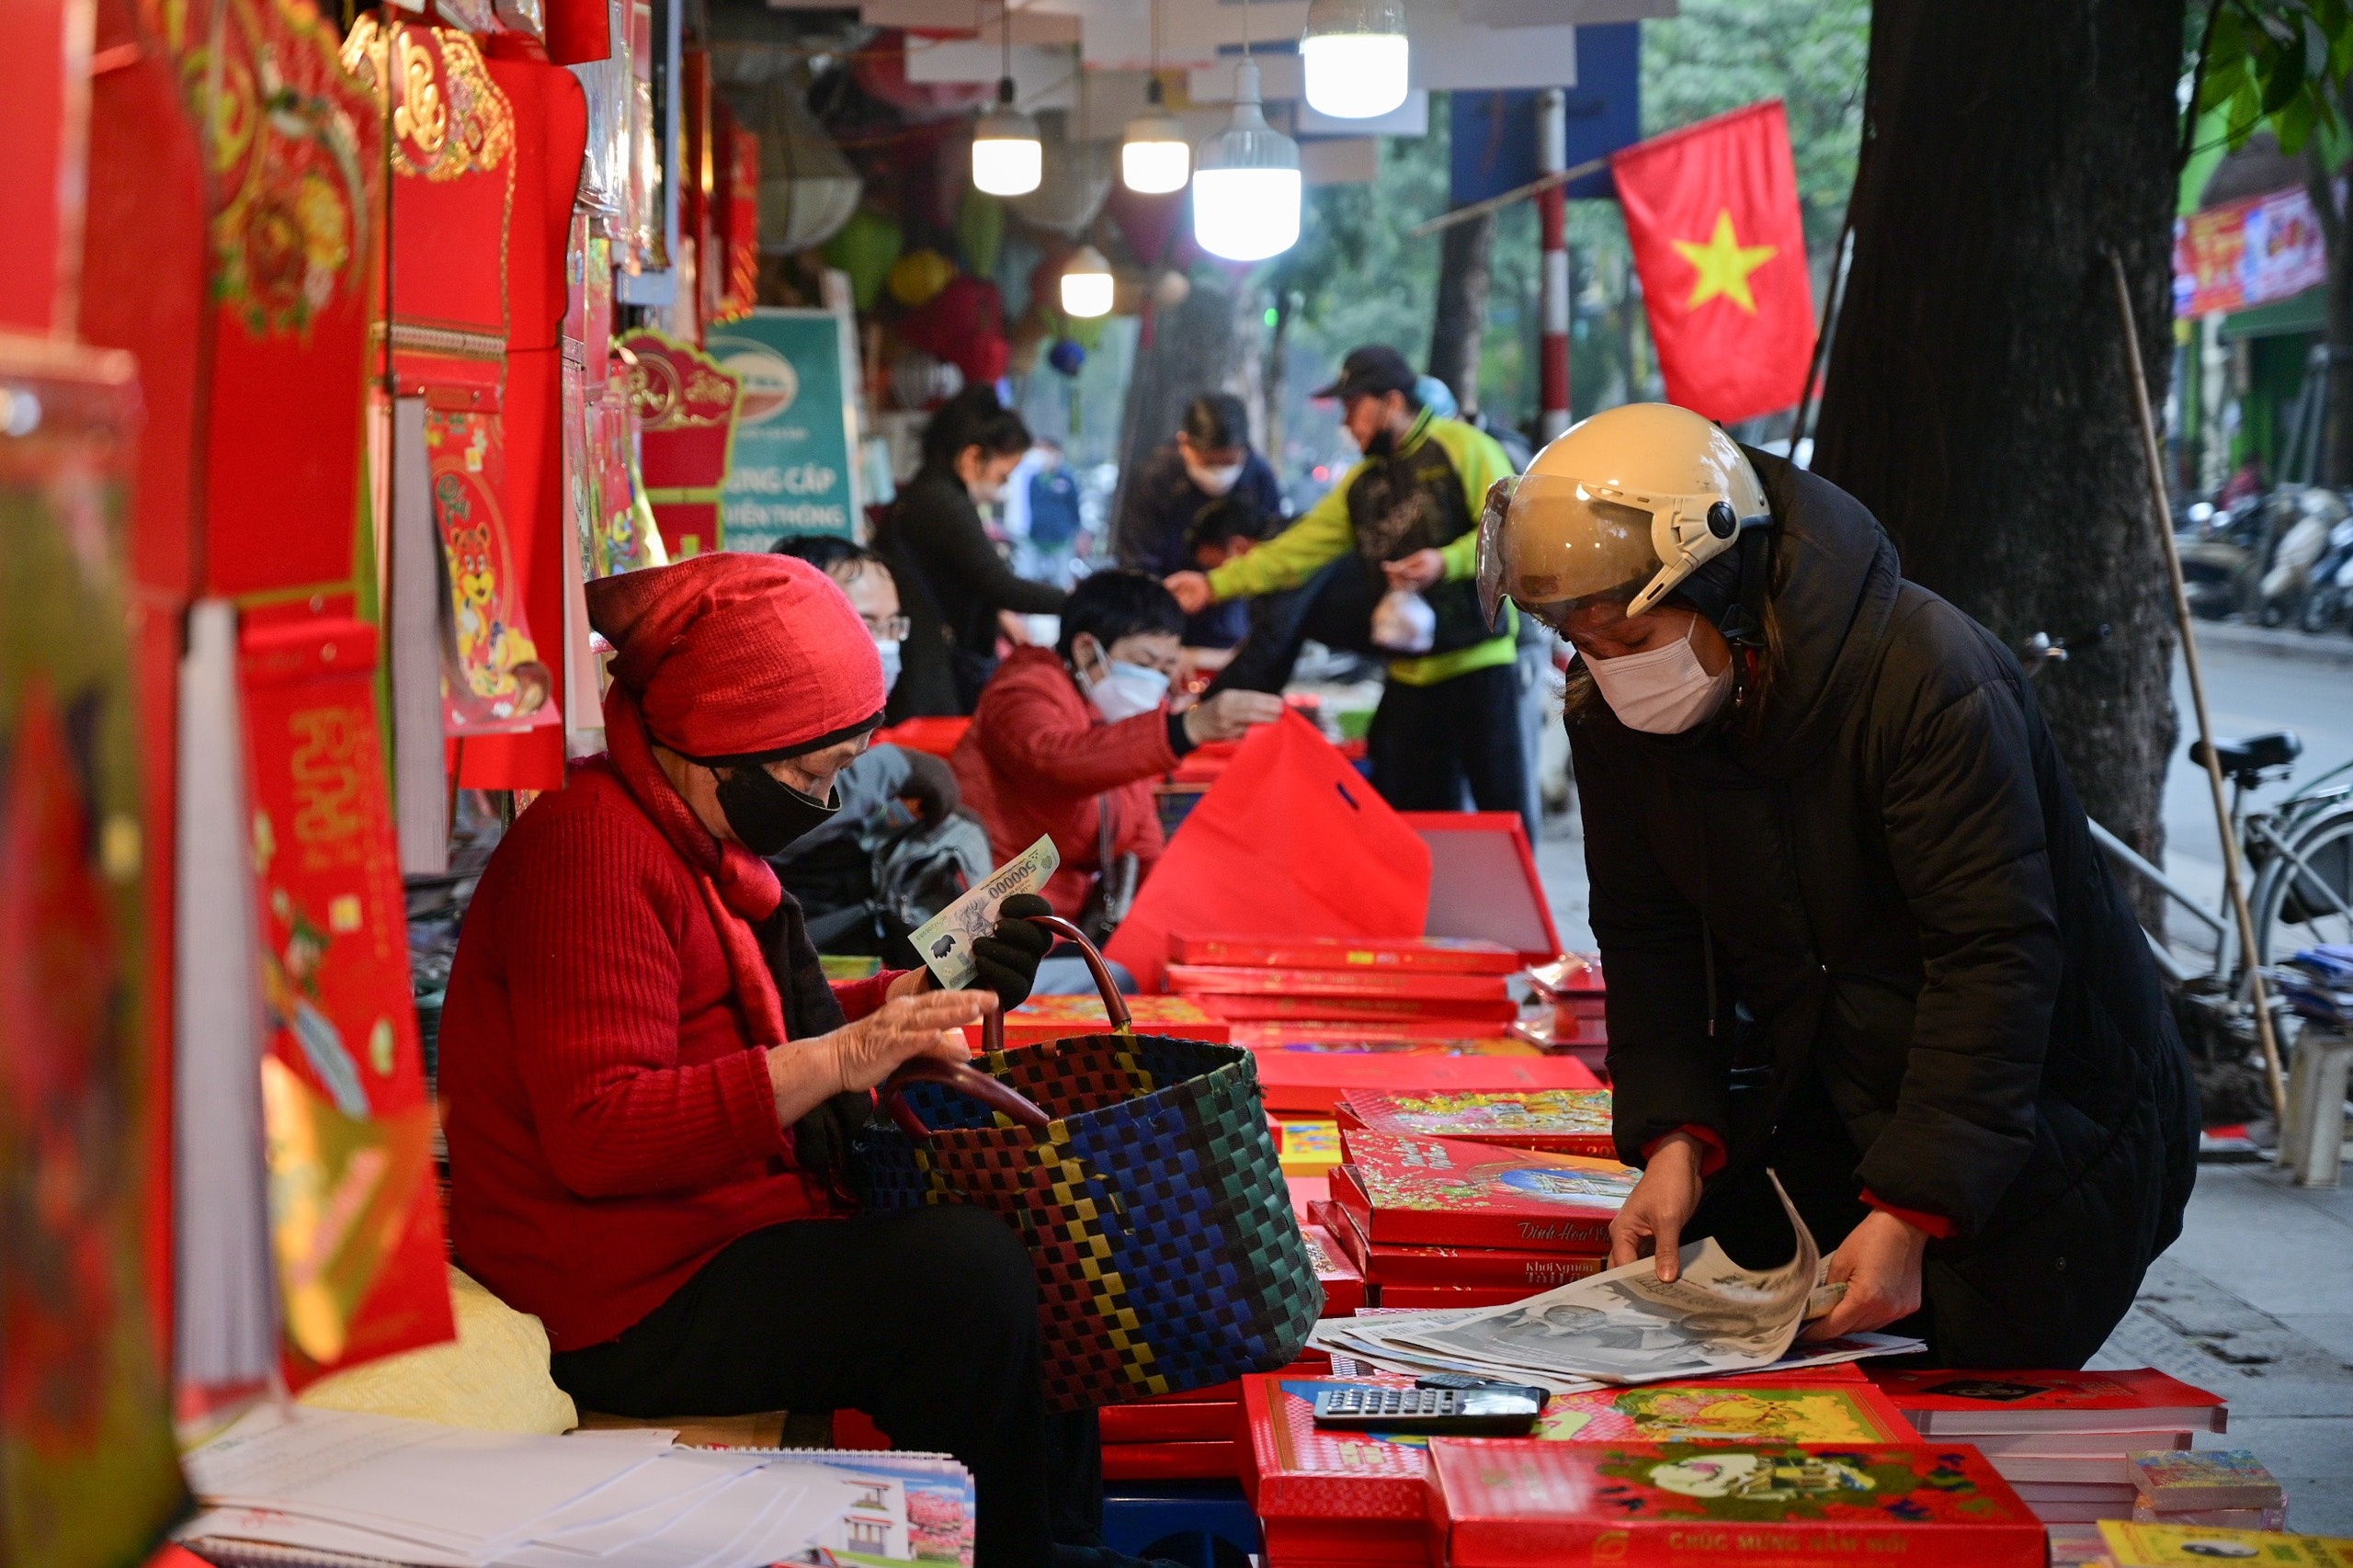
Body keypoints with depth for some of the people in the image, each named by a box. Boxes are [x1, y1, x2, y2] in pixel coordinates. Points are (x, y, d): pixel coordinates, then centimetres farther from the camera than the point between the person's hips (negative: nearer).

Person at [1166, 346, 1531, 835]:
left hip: (1479, 662, -7)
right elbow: (1298, 548, 15)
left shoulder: (1462, 448, -4)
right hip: (1409, 675, 7)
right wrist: (1215, 585, 8)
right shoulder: (1362, 483, 17)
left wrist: (1447, 562, -25)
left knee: (1501, 803, -6)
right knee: (1413, 813, 8)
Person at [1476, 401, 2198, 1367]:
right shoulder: (1614, 715, -6)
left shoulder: (1928, 677, -28)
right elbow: (1650, 937, 0)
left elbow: (1993, 960, -29)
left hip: (2040, 1100, -6)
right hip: (1823, 1105, 6)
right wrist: (1675, 1137, -16)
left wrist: (1908, 1215, -33)